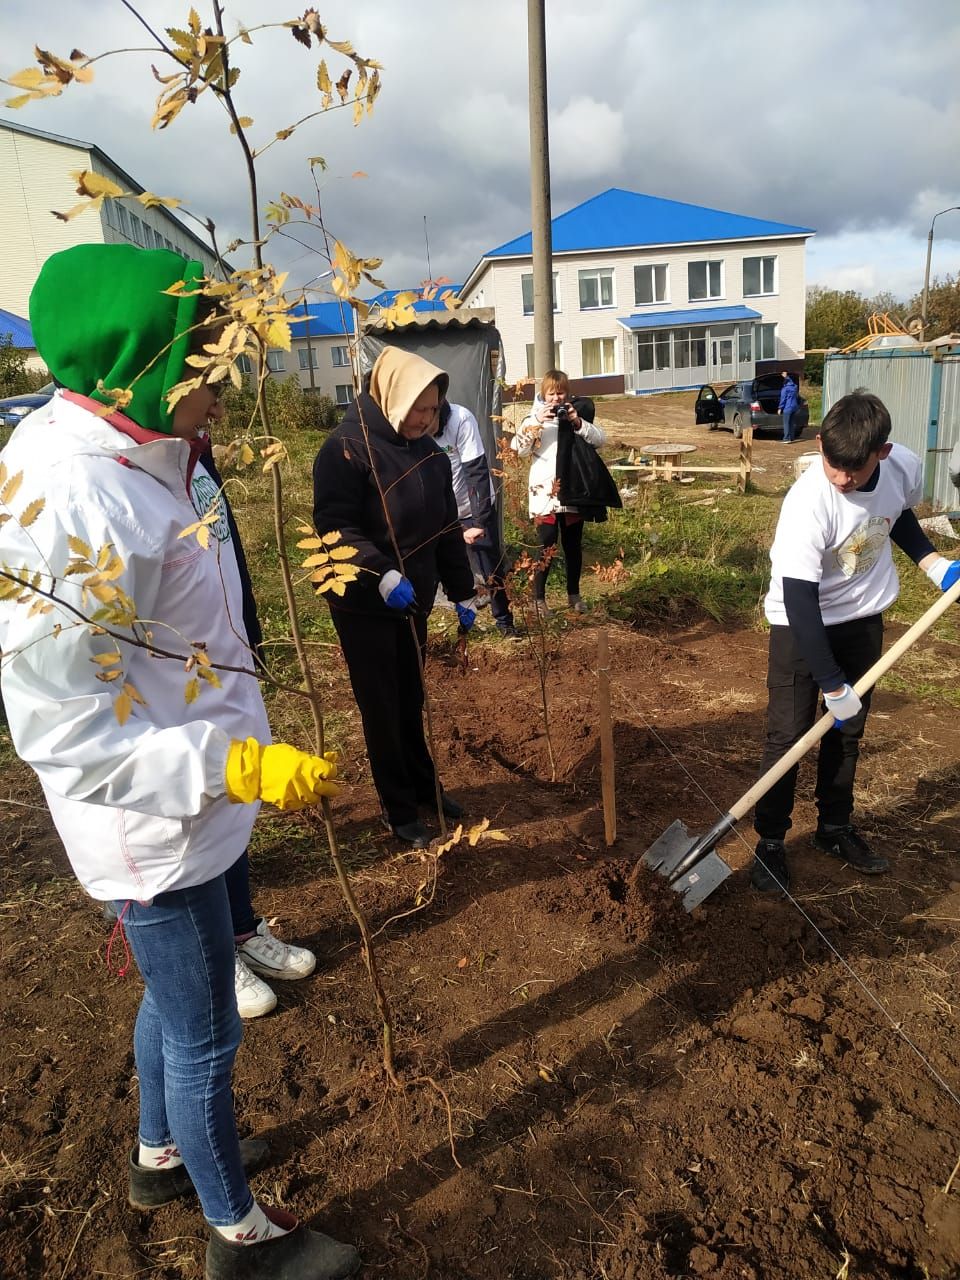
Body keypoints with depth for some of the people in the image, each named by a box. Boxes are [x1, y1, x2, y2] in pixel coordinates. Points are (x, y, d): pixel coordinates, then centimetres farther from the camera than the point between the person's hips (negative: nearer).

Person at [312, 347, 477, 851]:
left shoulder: (429, 453, 8)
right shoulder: (347, 447, -15)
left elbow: (446, 527, 13)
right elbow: (334, 525, -22)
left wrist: (462, 592, 13)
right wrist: (382, 574, -34)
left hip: (414, 601, 6)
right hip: (363, 605, -6)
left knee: (411, 702, 18)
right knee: (382, 710, 5)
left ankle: (424, 785, 36)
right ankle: (399, 810, 19)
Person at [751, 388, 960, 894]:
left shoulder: (905, 468, -15)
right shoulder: (807, 503, -32)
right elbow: (799, 598, -31)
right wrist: (833, 684, -30)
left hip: (864, 616, 5)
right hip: (801, 622, -5)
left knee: (848, 731, 15)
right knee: (788, 733, -4)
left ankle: (835, 828, 33)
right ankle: (770, 842, 13)